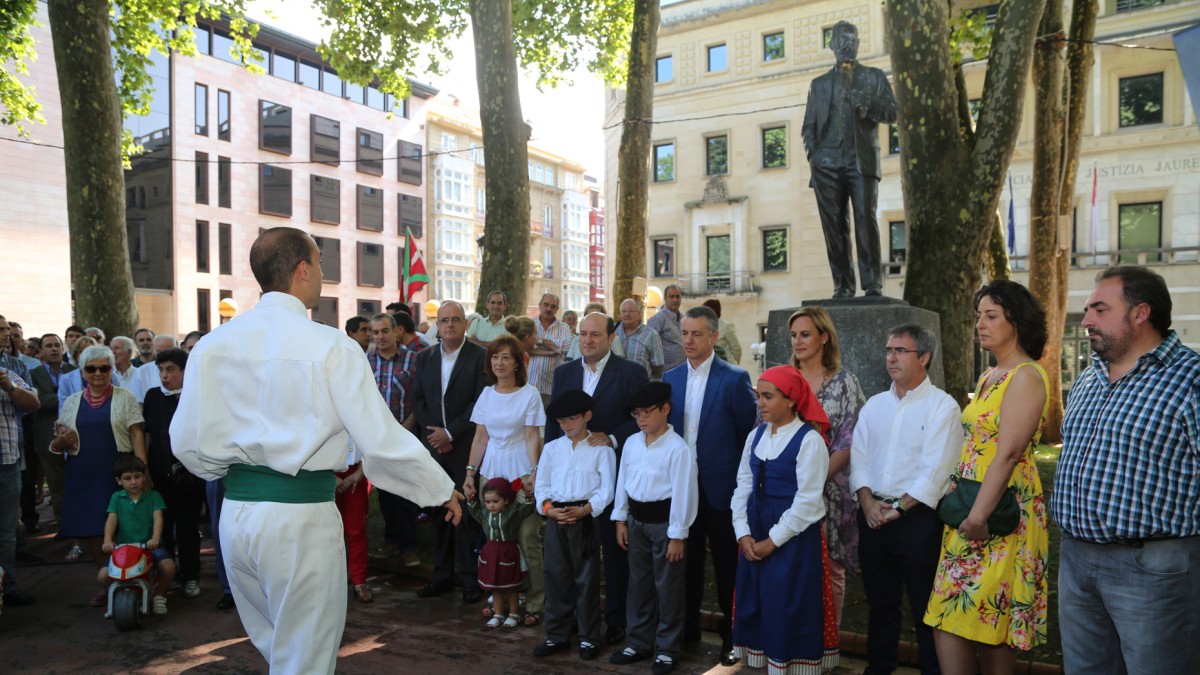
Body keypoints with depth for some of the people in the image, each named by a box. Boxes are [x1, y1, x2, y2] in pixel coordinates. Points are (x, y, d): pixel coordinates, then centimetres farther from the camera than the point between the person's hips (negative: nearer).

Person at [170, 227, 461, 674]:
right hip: (302, 516, -5)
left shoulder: (213, 344, 0)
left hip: (236, 511, 5)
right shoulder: (330, 346, -13)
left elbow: (188, 442, 1)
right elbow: (382, 440, -14)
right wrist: (443, 491, 0)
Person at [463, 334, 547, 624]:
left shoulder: (529, 394, -3)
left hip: (520, 472, -4)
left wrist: (534, 473, -16)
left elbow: (533, 438, -6)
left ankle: (534, 603, 5)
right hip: (491, 470, 4)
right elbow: (480, 438, 11)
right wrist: (470, 473, 6)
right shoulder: (487, 394, 9)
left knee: (527, 539, -5)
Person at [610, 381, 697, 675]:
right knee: (639, 584, 17)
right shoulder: (631, 443, 4)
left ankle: (667, 649, 20)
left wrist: (677, 535, -15)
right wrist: (621, 519, 10)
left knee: (667, 587, 5)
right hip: (636, 520, 7)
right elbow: (622, 482, 11)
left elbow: (682, 493, -16)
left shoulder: (678, 448, -16)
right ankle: (640, 642, 31)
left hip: (663, 522, -6)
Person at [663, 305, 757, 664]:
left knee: (726, 567, 8)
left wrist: (741, 479, -6)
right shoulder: (671, 378, 5)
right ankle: (687, 627, 31)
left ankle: (731, 637, 22)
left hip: (720, 486, -4)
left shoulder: (735, 378, -10)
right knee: (688, 560, 16)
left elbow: (749, 433, -7)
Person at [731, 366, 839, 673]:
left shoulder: (809, 439, -12)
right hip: (755, 535, 6)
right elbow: (743, 487, 8)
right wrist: (743, 534, -4)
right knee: (757, 606, 11)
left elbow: (808, 500, -15)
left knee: (789, 611, 2)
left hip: (794, 538, -6)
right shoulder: (755, 436, 8)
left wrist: (774, 540, -14)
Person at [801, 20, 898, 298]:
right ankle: (843, 285, -1)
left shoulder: (874, 77, 18)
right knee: (834, 224, -4)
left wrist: (866, 103, -9)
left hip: (862, 161, -2)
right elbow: (808, 125, 18)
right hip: (828, 163, 2)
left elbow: (892, 113, 9)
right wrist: (812, 153, 1)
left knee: (866, 218, -13)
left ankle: (872, 283, -13)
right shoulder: (819, 84, 22)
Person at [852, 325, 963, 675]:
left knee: (925, 606, 3)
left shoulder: (942, 406, -6)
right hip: (872, 517, 5)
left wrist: (898, 508, -15)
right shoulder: (874, 405, 12)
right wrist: (868, 502, -7)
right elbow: (859, 457, 7)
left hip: (918, 517, -5)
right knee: (880, 602, 15)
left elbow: (935, 470, -14)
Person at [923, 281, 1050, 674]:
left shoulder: (1025, 376, -12)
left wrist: (979, 516, -24)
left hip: (1001, 512, -8)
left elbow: (1008, 453, -20)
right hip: (968, 508, 8)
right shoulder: (989, 377, 15)